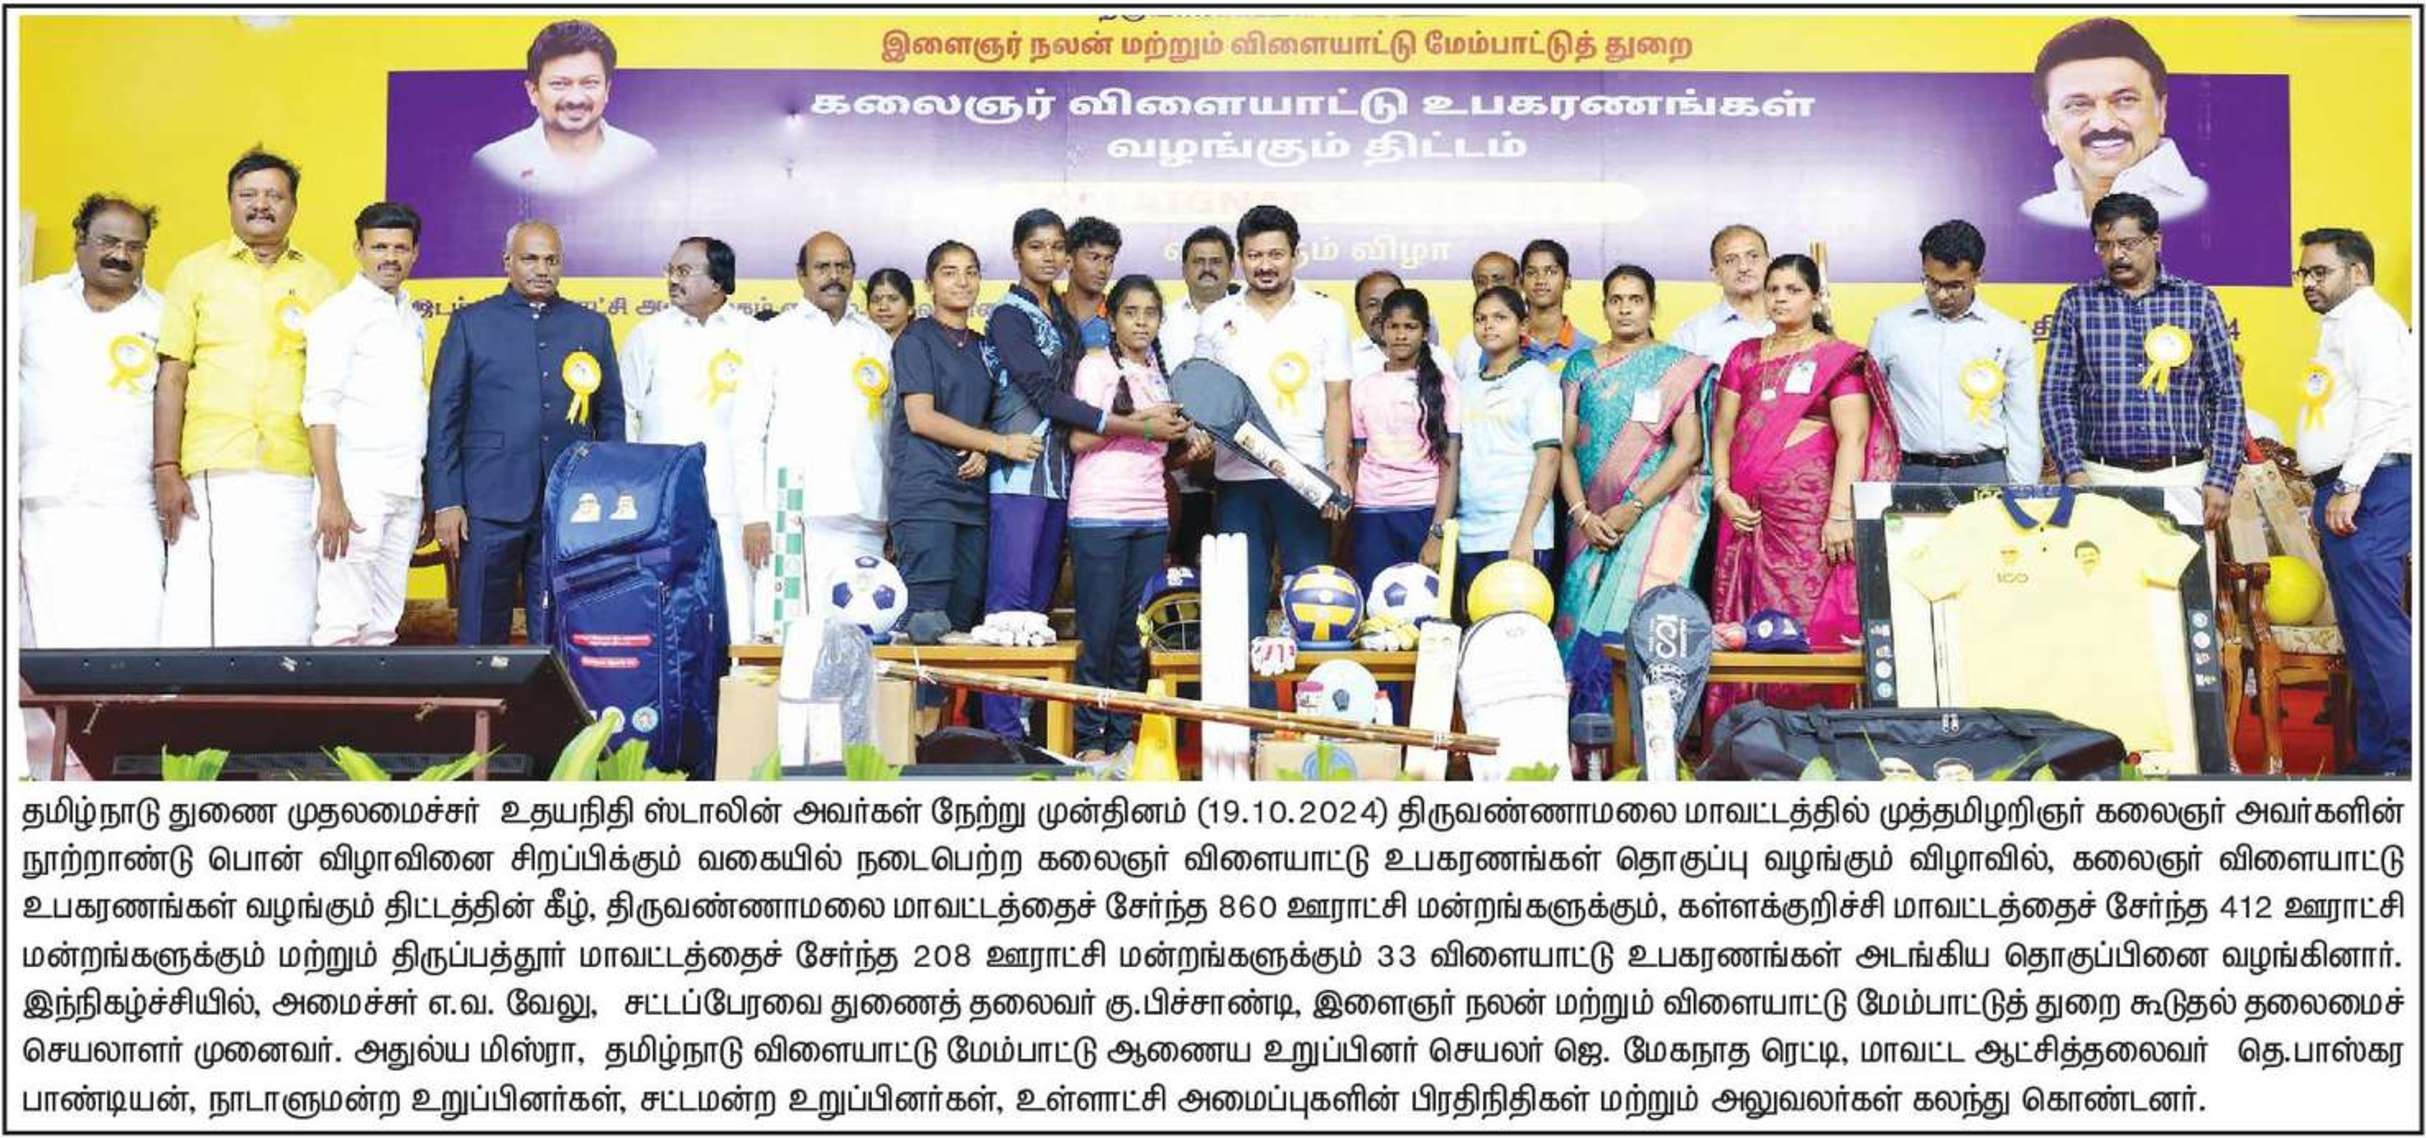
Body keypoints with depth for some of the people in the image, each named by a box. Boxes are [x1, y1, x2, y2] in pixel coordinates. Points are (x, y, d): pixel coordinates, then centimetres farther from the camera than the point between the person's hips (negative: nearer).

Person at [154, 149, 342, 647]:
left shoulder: (319, 282, 14)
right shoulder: (194, 272, 11)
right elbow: (171, 378, 7)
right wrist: (166, 470, -3)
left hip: (293, 475, 1)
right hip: (210, 475, -1)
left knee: (286, 622, -2)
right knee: (198, 618, -6)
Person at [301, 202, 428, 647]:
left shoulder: (411, 317, 16)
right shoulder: (339, 313, -4)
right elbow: (320, 408, -11)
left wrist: (427, 493, 10)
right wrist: (331, 497, -19)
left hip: (405, 488, 7)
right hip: (357, 485, -7)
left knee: (384, 623, 9)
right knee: (342, 624, -10)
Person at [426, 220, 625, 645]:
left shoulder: (591, 326, 11)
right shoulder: (471, 322, 6)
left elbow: (611, 415, 14)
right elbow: (444, 415, 5)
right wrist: (445, 502, -2)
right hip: (491, 503, -1)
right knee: (481, 634, 4)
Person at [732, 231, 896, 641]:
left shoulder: (877, 341, 18)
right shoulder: (774, 336, 10)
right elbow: (747, 433, 5)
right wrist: (753, 515, -5)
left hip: (863, 515, 2)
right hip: (795, 513, -2)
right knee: (789, 635, -9)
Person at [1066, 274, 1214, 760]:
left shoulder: (1161, 372, 17)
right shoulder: (1096, 365, 0)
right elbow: (1079, 439, -8)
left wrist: (1190, 450, 2)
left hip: (1151, 516, 5)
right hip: (1099, 514, -5)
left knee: (1136, 630, 5)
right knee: (1098, 629, -4)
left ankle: (1123, 737, 12)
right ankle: (1090, 738, 4)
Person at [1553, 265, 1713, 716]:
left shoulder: (1678, 366, 3)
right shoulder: (1581, 366, 12)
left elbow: (1689, 449, -5)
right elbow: (1565, 448, 8)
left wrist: (1633, 508, -12)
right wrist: (1582, 515, -5)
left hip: (1657, 510, -3)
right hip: (1592, 521, 3)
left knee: (1636, 622, -13)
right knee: (1583, 621, -2)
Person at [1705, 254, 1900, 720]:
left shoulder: (1838, 359, 2)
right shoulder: (1746, 356, 17)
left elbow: (1853, 437, -6)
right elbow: (1722, 429, 15)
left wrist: (1841, 514, -15)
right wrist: (1722, 491, 0)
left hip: (1810, 509, -4)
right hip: (1749, 511, 4)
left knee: (1808, 621, -8)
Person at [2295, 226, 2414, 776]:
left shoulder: (2367, 317, -5)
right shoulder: (2338, 326, 25)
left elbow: (2382, 400, -18)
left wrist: (2350, 486, -23)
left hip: (2371, 484, -10)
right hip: (2343, 489, 10)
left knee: (2375, 624, -12)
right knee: (2361, 629, 10)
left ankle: (2400, 760, -11)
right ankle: (2374, 757, 13)